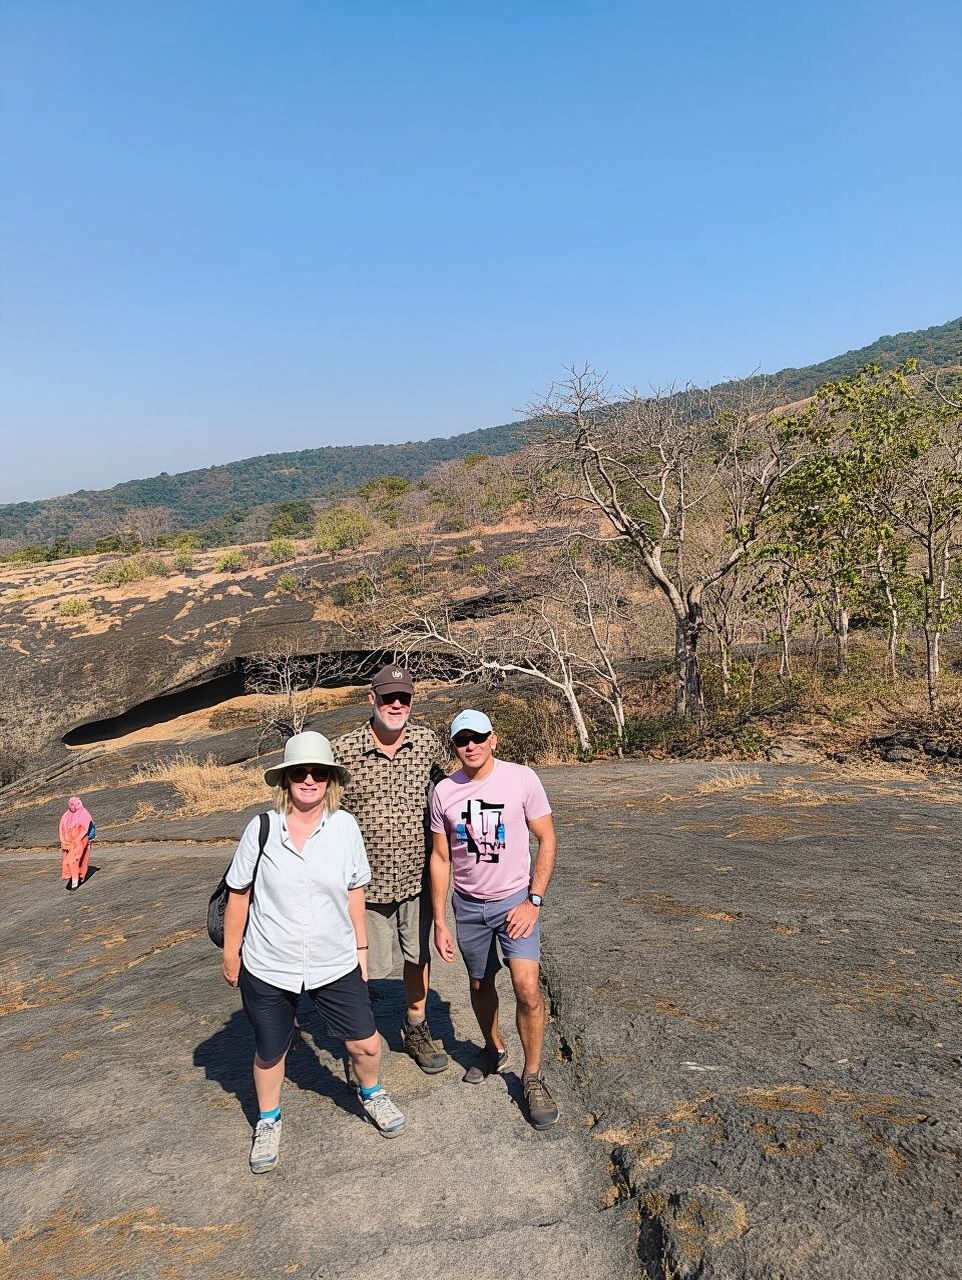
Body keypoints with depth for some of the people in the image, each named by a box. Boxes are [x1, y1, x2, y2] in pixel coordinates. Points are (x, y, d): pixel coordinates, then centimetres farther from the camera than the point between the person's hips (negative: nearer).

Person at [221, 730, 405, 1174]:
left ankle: (371, 1095, 41)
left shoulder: (345, 826, -7)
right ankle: (268, 1122, 45)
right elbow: (239, 894, -1)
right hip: (267, 968, -1)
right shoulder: (262, 829, -12)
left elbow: (354, 892, 4)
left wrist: (361, 947, 9)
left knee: (366, 1044, 8)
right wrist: (231, 952, 4)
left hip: (335, 964, 1)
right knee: (269, 1054, 16)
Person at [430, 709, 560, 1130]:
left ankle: (532, 1077, 7)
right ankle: (493, 1049, 45)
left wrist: (533, 901, -14)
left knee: (527, 988, -15)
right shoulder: (444, 792, -6)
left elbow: (546, 841, -7)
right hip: (468, 905, 3)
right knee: (480, 985, 18)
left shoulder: (522, 779, -14)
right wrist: (439, 921, 2)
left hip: (515, 899, -3)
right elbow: (440, 859, 2)